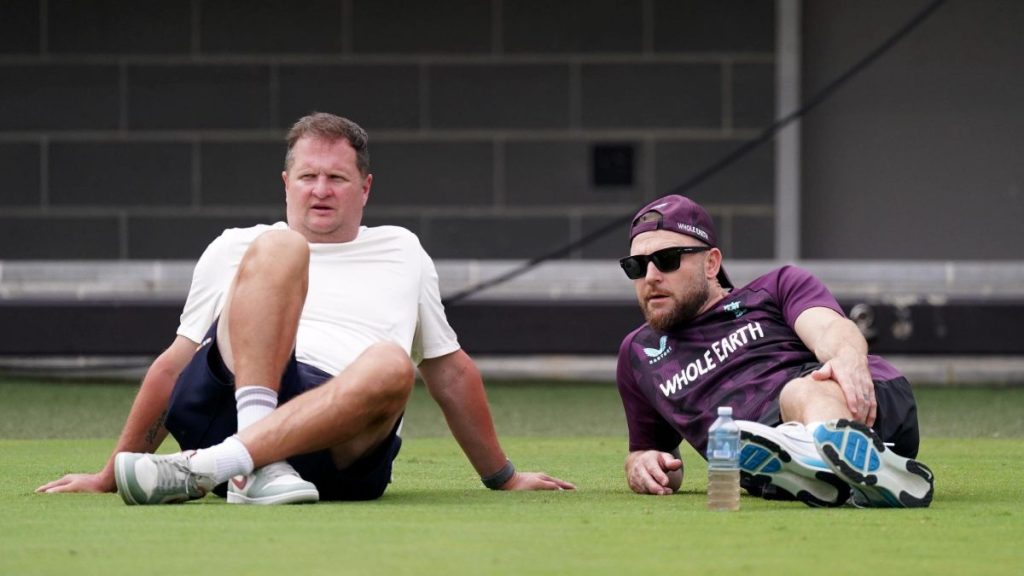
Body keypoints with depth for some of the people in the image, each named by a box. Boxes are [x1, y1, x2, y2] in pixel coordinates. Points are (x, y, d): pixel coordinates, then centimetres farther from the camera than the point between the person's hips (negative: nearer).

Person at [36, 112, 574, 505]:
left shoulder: (403, 255, 29)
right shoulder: (232, 250, 24)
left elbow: (451, 372, 33)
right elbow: (175, 365, 25)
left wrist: (502, 476, 34)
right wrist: (108, 476, 22)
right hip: (225, 400, 0)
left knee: (390, 364, -35)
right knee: (278, 248, -22)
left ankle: (201, 470, -47)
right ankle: (256, 466, -40)